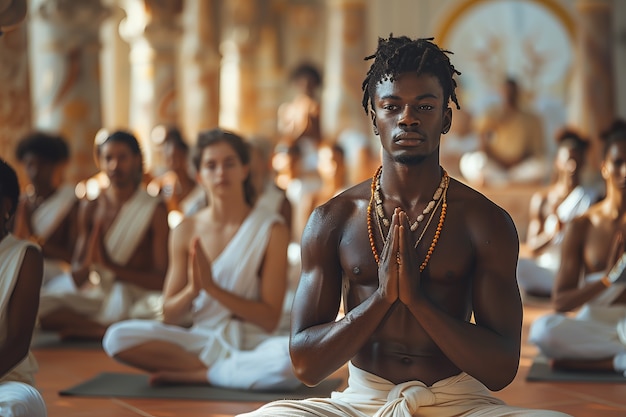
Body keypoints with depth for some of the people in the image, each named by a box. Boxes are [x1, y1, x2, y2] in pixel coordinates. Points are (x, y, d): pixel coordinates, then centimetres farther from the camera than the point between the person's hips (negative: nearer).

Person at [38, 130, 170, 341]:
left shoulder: (154, 209, 1)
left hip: (137, 299, -3)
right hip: (95, 297, 3)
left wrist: (112, 266, -12)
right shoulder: (91, 207, 11)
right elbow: (77, 279, 10)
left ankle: (85, 328, -23)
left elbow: (162, 279, -5)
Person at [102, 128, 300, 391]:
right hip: (199, 338, 3)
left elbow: (269, 319, -7)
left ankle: (193, 375, -20)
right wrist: (192, 289, -16)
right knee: (117, 337, -23)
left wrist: (212, 287, -17)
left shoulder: (271, 229, -3)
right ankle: (233, 371, -18)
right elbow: (169, 316, 5)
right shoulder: (186, 231, 5)